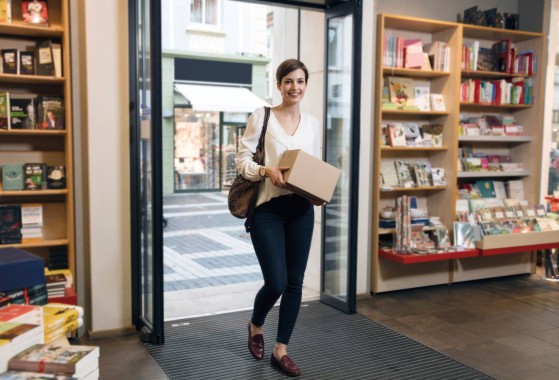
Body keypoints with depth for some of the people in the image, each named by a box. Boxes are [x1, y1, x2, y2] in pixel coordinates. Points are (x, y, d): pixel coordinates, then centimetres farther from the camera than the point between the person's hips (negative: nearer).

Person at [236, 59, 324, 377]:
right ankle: (255, 326, 29)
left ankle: (281, 350, 21)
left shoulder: (313, 123, 10)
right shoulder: (262, 117, -3)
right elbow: (242, 160, -5)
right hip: (268, 209, -4)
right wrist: (266, 171, -23)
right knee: (276, 282, -6)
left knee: (295, 283, 6)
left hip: (301, 210, 5)